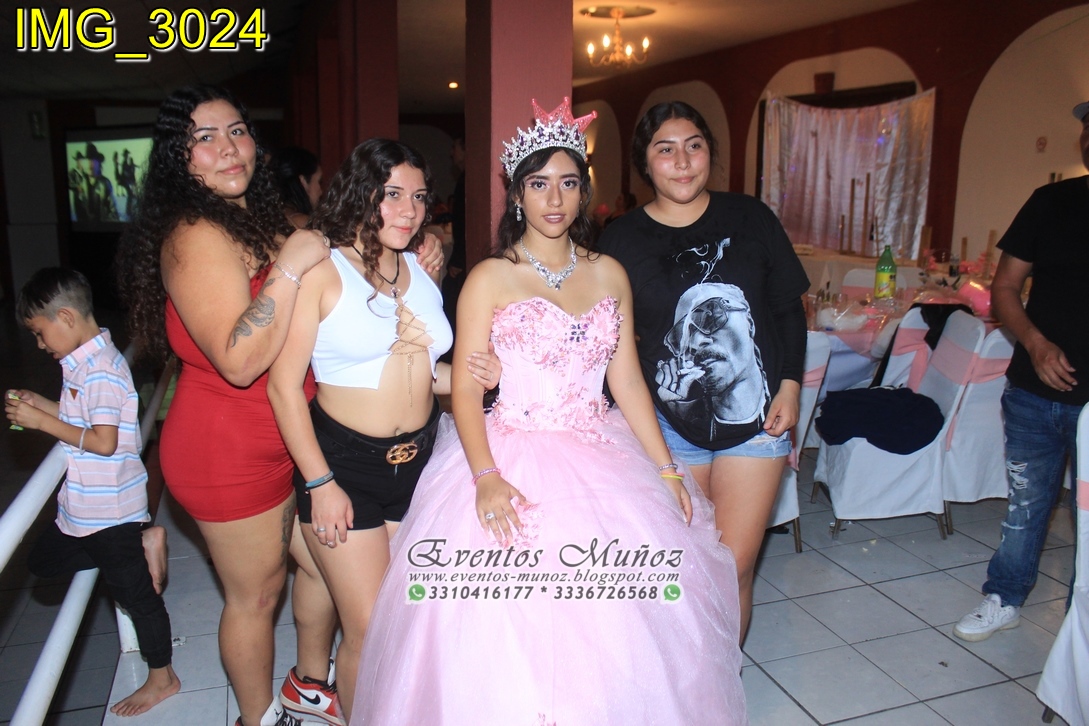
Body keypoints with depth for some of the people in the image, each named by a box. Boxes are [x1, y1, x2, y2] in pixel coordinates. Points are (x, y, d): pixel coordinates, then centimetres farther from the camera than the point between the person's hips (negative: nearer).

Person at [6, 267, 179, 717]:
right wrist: (40, 405, 7)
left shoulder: (100, 371, -24)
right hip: (84, 505, 10)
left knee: (133, 591, 4)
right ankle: (142, 540, 15)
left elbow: (103, 441, -28)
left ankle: (162, 678, 22)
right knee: (43, 561, 22)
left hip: (109, 507, -10)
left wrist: (43, 422, -20)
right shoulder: (85, 362, 7)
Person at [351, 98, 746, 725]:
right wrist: (486, 478, -22)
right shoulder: (490, 279, -3)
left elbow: (628, 380, 10)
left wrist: (666, 468, 5)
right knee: (511, 631, -4)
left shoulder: (609, 275, 8)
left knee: (618, 629, 4)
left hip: (601, 457, 4)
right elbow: (466, 389, -8)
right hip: (510, 457, -3)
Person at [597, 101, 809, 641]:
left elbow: (788, 309, 8)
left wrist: (790, 385, 0)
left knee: (734, 569, 4)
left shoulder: (750, 218, 3)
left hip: (754, 415, 1)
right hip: (669, 422, 0)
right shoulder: (622, 238, -1)